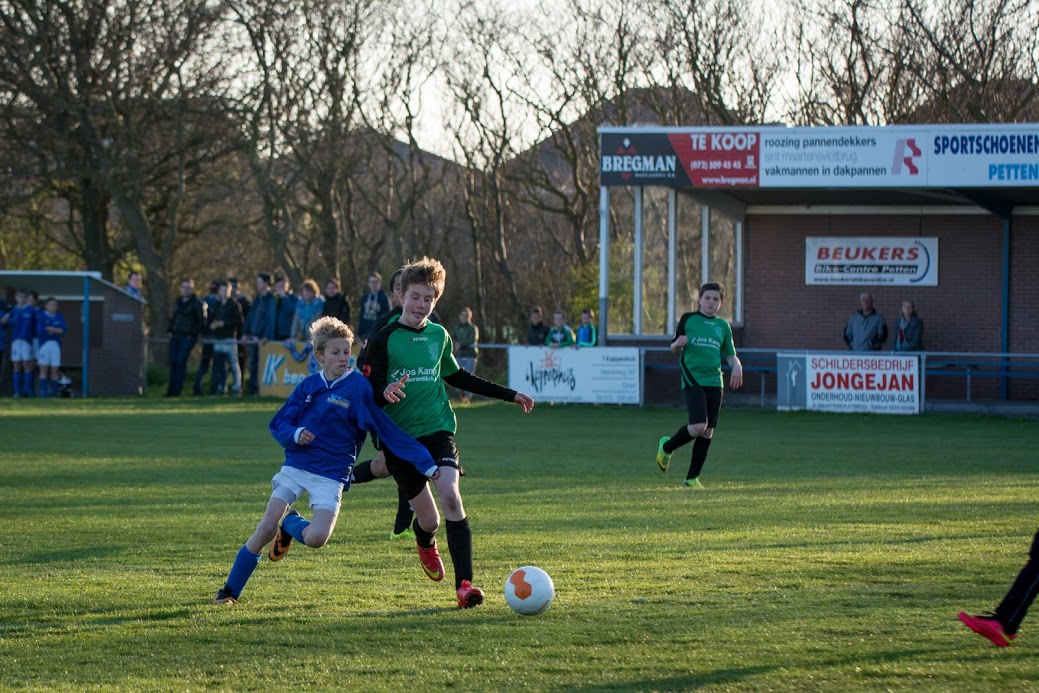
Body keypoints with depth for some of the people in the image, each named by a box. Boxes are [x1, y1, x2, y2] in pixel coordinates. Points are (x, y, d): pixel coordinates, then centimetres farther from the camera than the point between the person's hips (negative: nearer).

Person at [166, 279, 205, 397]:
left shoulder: (197, 304, -3)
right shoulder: (177, 302, 17)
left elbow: (202, 321, -5)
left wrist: (193, 334, -11)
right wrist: (170, 331, 11)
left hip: (187, 337, -6)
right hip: (175, 336, 6)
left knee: (181, 362, -12)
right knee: (173, 362, 2)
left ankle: (177, 390, -11)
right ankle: (171, 389, 6)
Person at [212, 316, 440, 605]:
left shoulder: (358, 388, -7)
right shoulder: (308, 386, 4)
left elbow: (389, 430, -9)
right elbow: (278, 424, 9)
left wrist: (425, 463, -14)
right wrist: (295, 435, -15)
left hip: (331, 475, -2)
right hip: (295, 466, 2)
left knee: (316, 538, -21)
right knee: (265, 529, -9)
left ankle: (291, 523, 16)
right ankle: (230, 590, 7)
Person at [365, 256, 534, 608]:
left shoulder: (439, 335, 8)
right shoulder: (384, 339, -5)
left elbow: (456, 376, 24)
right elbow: (369, 391, -8)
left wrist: (509, 394, 27)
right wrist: (385, 394, -33)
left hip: (438, 429, 2)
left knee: (451, 496, -22)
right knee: (428, 519, -1)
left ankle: (464, 584, -23)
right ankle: (425, 543, 40)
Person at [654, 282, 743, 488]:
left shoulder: (723, 326, 14)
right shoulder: (688, 319, 5)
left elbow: (731, 355, 18)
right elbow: (674, 350, 10)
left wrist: (737, 366, -4)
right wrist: (678, 344, -13)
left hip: (715, 382, 4)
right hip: (692, 379, -4)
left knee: (708, 432, 1)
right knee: (698, 426, -20)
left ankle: (692, 478, 11)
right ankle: (666, 447, 8)